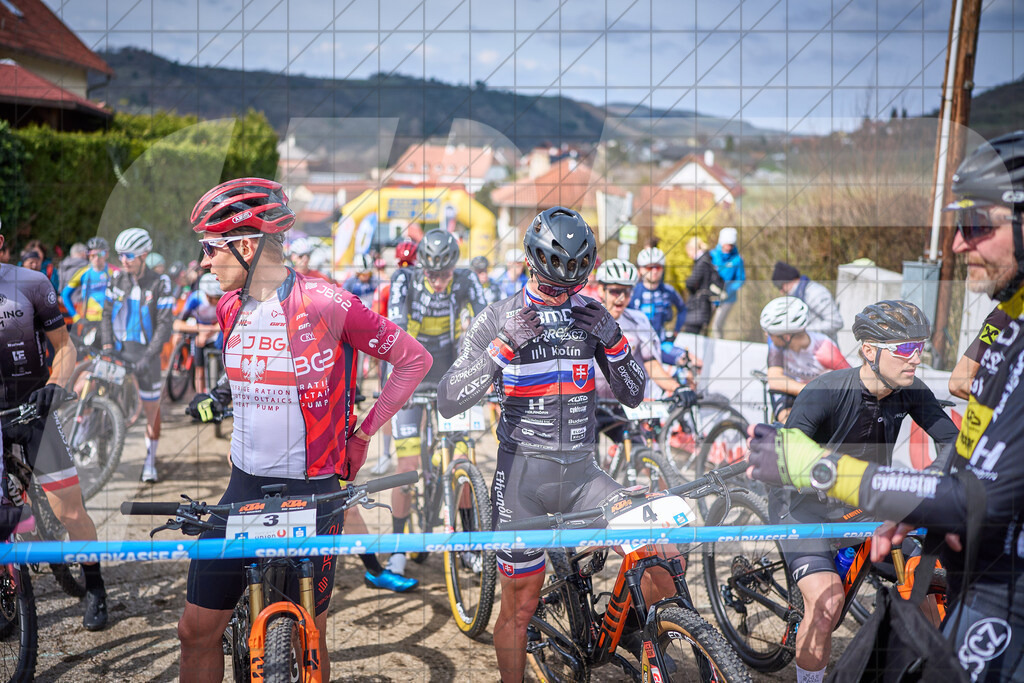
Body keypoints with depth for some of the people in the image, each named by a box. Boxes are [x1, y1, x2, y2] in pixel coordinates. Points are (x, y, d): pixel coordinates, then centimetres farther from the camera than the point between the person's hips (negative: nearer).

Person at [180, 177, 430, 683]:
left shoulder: (325, 303, -14)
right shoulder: (229, 307, 6)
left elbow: (414, 360, -6)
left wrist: (363, 434, -3)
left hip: (311, 491, -5)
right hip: (245, 485, 6)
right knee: (196, 629, 5)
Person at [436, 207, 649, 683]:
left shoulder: (591, 315, 5)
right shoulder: (499, 318, -4)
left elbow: (633, 395, 5)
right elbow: (448, 402, -12)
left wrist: (613, 339, -12)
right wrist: (504, 346, -22)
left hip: (580, 473, 3)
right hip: (523, 472, -2)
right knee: (520, 604, 4)